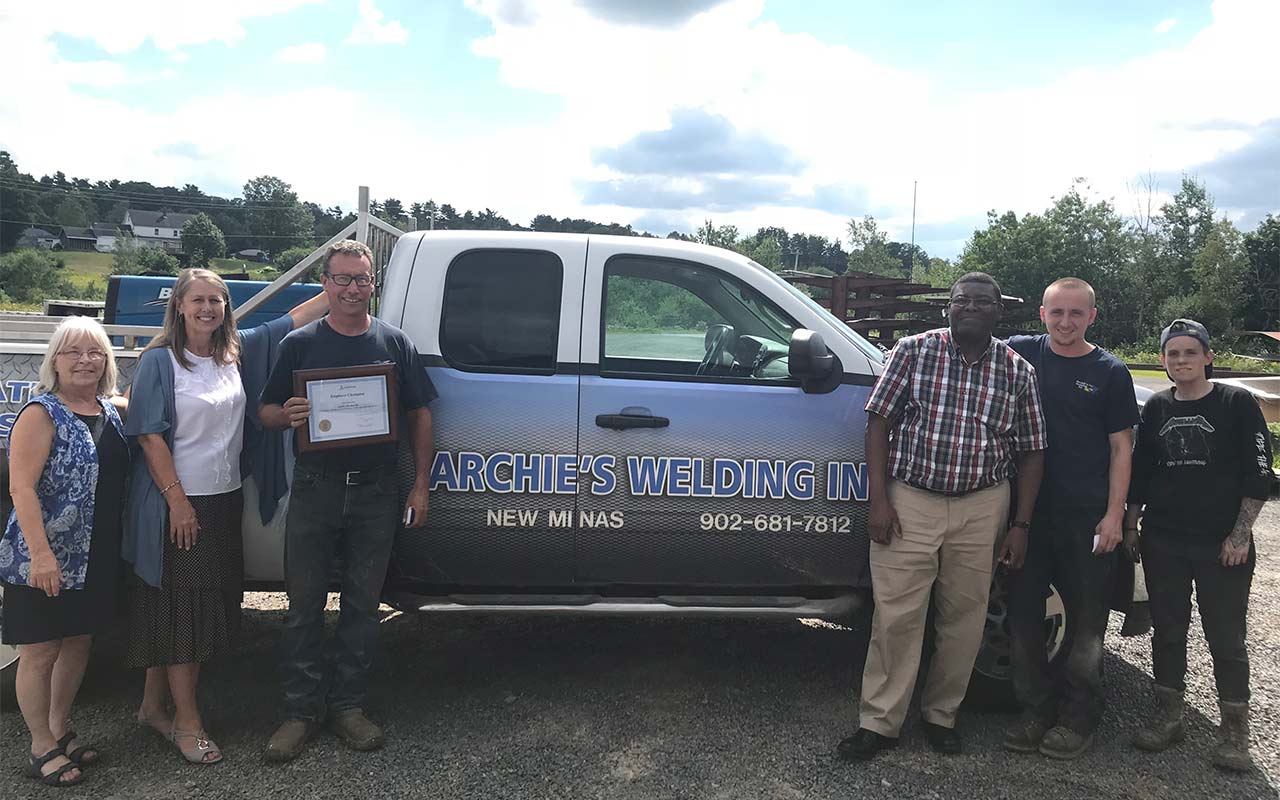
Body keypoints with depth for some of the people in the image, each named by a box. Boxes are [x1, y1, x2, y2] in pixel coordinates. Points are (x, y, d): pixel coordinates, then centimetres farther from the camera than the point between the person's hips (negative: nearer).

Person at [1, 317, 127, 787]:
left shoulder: (112, 410, 6)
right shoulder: (41, 414, -12)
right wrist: (40, 554, -25)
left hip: (97, 555, 7)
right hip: (46, 560, -6)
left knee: (78, 642, 17)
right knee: (40, 651, 5)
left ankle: (60, 727, 35)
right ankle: (42, 747, 18)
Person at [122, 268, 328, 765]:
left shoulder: (238, 352, 7)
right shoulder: (159, 360, -7)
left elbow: (296, 318, 11)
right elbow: (149, 436, -11)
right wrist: (177, 500, -16)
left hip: (224, 500, 6)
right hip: (176, 503, -6)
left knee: (209, 604, 11)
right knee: (181, 606, -2)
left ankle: (154, 706, 27)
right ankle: (186, 721, 9)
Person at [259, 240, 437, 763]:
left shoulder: (394, 343, 5)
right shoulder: (300, 343, 4)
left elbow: (420, 415, 8)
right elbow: (266, 413, 7)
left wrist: (420, 484, 1)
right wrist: (288, 414, -17)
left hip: (375, 493, 1)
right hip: (315, 489, -1)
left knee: (362, 605, 9)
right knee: (305, 606, 3)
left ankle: (347, 705, 22)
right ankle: (301, 710, 16)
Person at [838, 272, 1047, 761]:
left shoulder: (1018, 371, 6)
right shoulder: (912, 351, 0)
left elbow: (1030, 452, 9)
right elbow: (879, 422, -2)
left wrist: (1020, 525, 3)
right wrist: (879, 500, -9)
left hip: (981, 509, 2)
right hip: (909, 501, -2)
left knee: (964, 618, 9)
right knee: (895, 617, -1)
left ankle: (941, 715, 27)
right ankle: (880, 723, 11)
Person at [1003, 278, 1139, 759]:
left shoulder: (1110, 373, 1)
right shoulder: (1022, 354, 4)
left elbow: (1120, 448, 1)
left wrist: (1113, 514, -8)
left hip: (1089, 518, -2)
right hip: (1027, 510, 2)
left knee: (1086, 619, 7)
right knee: (1023, 615, 7)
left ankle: (1078, 717, 21)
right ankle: (1036, 710, 22)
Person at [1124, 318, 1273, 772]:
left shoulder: (1237, 404, -4)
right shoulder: (1156, 408, 7)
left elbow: (1258, 475, -6)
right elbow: (1140, 473, 13)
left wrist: (1240, 535, -11)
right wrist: (1130, 527, 10)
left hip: (1222, 546, -3)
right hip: (1163, 543, 4)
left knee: (1225, 637, 3)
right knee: (1168, 631, 11)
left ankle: (1234, 731, 16)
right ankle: (1168, 717, 23)